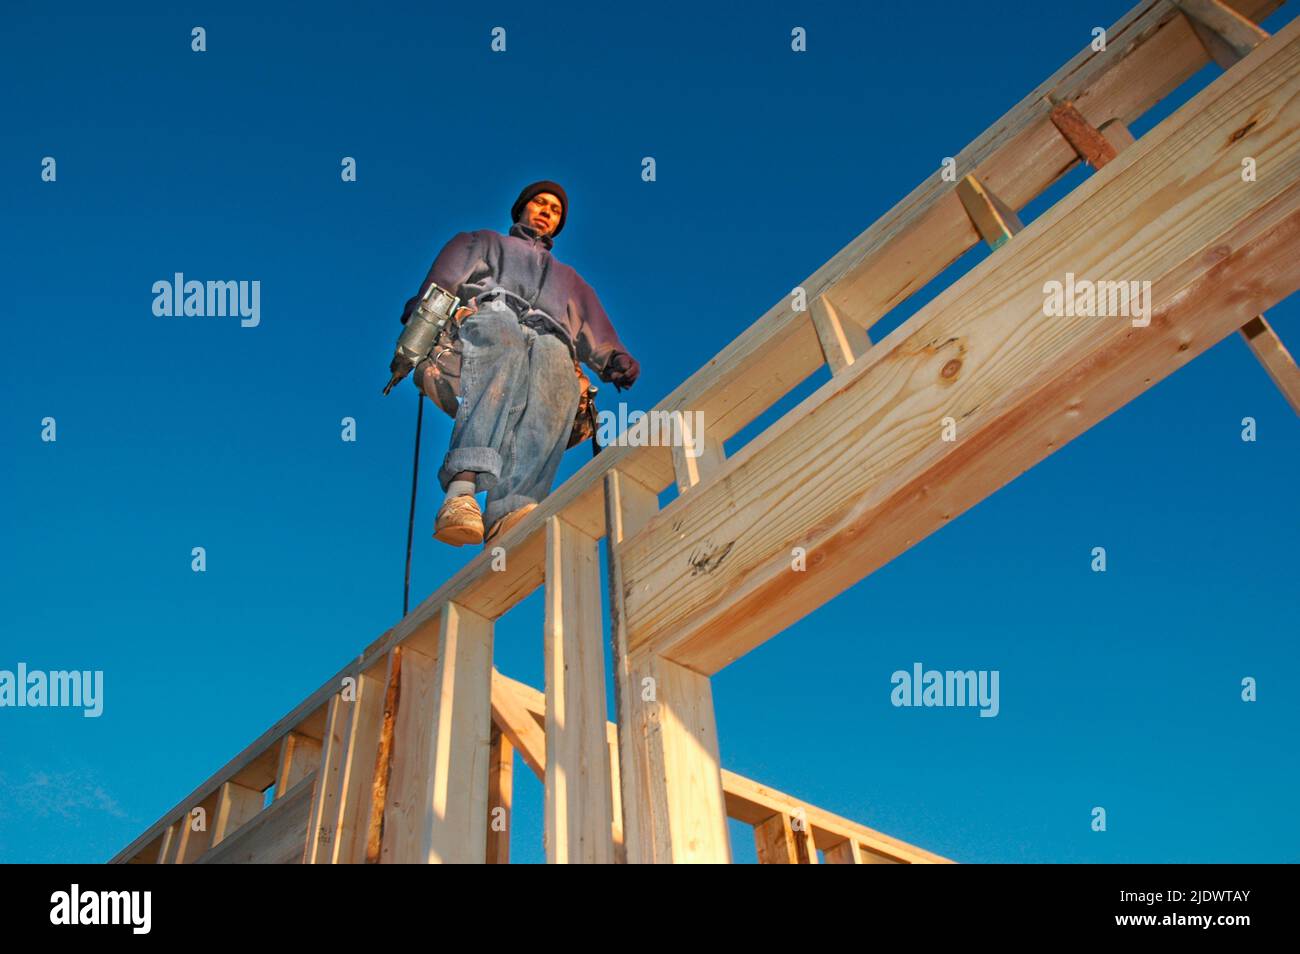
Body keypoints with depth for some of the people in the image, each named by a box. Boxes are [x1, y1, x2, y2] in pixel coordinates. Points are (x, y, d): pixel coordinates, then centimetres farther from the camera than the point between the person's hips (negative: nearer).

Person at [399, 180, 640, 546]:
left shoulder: (570, 280, 44)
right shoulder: (485, 242, 39)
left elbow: (599, 337, 30)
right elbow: (442, 282, 20)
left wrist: (616, 359, 8)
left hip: (549, 340, 2)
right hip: (487, 317, -2)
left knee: (554, 361, -38)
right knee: (503, 330, -41)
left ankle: (510, 511, -59)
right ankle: (461, 491, -60)